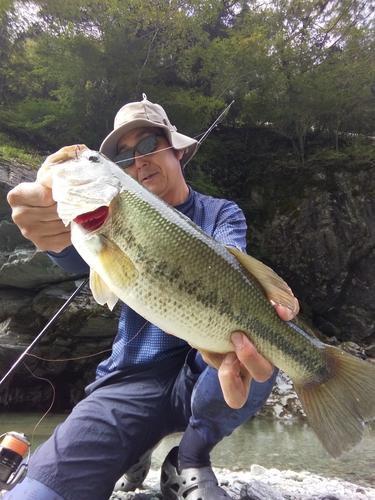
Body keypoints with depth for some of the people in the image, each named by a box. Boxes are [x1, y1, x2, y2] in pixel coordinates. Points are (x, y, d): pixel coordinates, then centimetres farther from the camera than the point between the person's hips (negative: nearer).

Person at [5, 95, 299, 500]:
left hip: (203, 375, 0)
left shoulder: (221, 214, 3)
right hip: (132, 380, 1)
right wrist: (58, 237, -42)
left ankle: (189, 461, -5)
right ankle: (133, 454, 15)